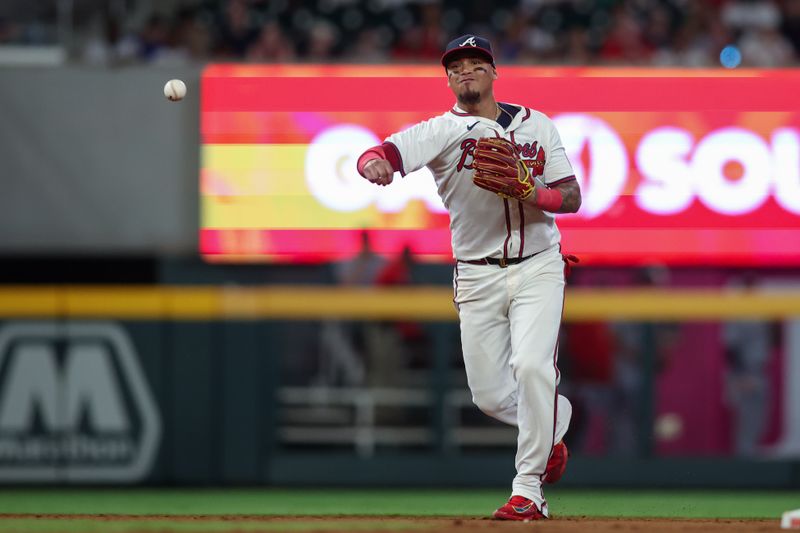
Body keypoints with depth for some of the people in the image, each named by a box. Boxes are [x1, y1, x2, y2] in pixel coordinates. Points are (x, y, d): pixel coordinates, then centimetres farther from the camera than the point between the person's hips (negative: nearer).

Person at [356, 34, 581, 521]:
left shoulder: (536, 125, 4)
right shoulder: (443, 131, -4)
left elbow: (572, 197, 2)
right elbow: (387, 153, -23)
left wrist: (530, 193, -19)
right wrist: (374, 163, -48)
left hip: (537, 266, -1)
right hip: (478, 275, 1)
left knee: (531, 366, -21)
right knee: (491, 396, 3)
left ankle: (529, 490, -13)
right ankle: (555, 421, 37)